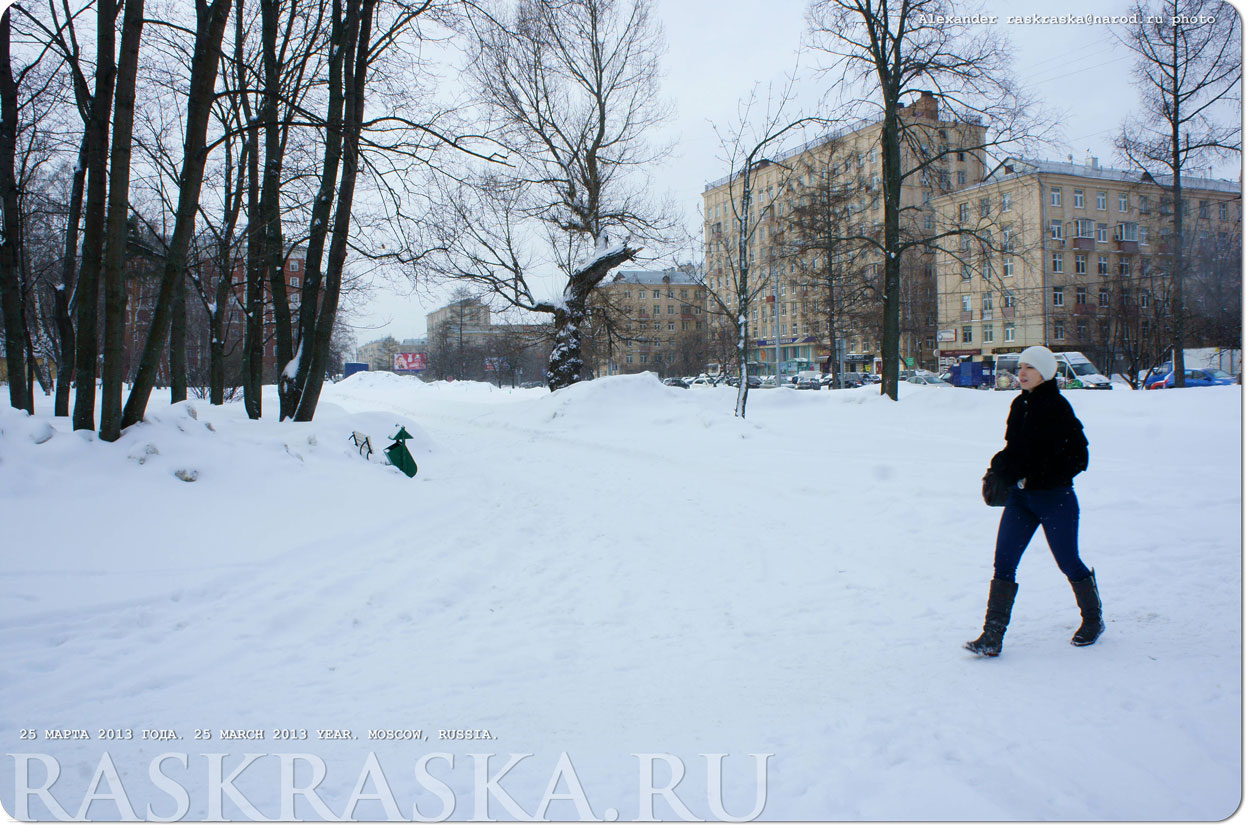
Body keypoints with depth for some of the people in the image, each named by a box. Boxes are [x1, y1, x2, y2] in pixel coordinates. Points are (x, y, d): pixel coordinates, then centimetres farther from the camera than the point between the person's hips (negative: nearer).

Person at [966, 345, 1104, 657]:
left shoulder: (1058, 407, -14)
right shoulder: (1019, 405, 7)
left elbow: (1077, 458, -15)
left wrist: (1037, 477, -20)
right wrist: (998, 468, 0)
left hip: (1055, 499, -6)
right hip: (1020, 495, 6)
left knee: (1068, 562, 9)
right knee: (1003, 561, -3)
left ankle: (1093, 619, 36)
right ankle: (992, 637, -2)